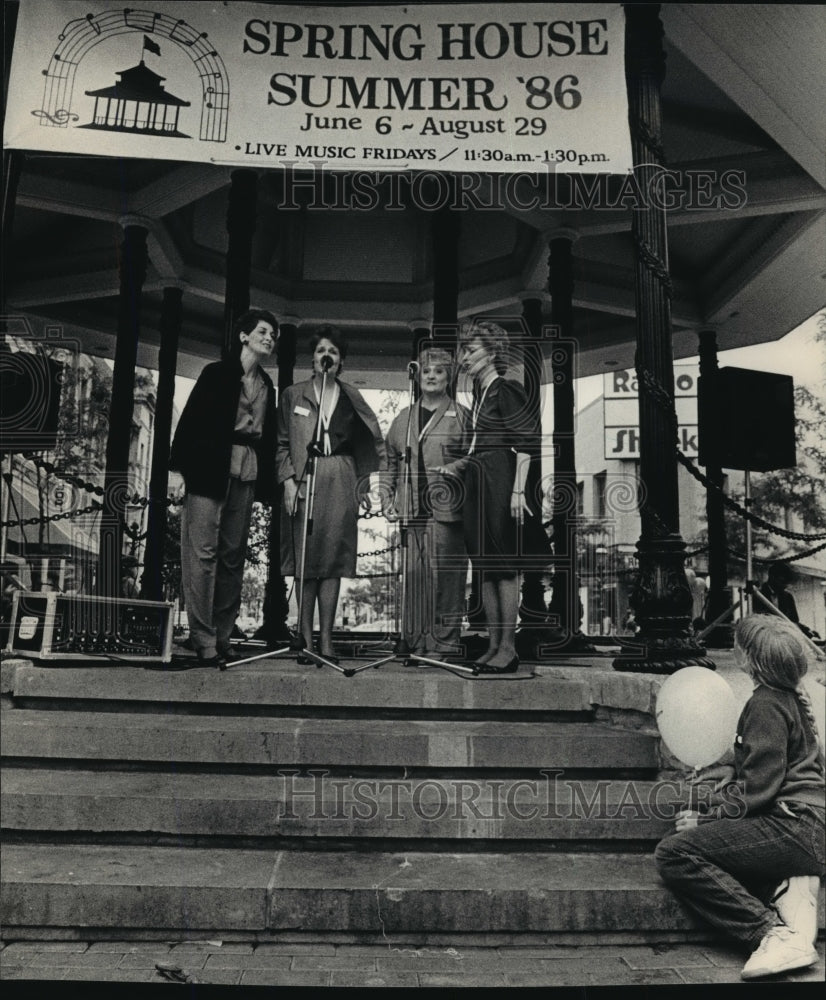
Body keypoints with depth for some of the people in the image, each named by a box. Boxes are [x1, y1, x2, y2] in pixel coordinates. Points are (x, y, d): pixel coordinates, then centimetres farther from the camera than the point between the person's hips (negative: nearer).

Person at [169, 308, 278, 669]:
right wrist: (179, 468, -12)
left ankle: (222, 637, 11)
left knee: (233, 557, 5)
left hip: (246, 476, 5)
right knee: (203, 553, -7)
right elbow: (191, 419, -4)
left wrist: (266, 483, 9)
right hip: (210, 469, -5)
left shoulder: (266, 386, 17)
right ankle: (203, 640, -3)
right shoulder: (217, 373, 2)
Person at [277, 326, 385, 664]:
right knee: (306, 560, -2)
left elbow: (375, 440, 16)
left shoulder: (351, 396, 13)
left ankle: (326, 640, 1)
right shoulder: (292, 395, 9)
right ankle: (306, 639, 3)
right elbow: (282, 444, 6)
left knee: (333, 560, -2)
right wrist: (288, 480, -6)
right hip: (304, 479, -1)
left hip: (340, 483, 1)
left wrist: (369, 480, 7)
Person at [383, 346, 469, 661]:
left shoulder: (462, 416, 4)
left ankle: (442, 643, 4)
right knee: (414, 575, 5)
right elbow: (391, 463, 22)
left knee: (444, 576, -4)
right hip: (412, 510, 4)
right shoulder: (403, 419, 17)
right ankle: (416, 642, 15)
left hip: (447, 509, -4)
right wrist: (389, 498, 13)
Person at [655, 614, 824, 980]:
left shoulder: (766, 704, -14)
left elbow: (758, 789, -18)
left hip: (789, 826, -11)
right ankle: (788, 887, 2)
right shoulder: (792, 696, 16)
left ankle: (773, 933, -21)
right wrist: (735, 769, 17)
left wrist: (705, 817, -10)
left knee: (673, 854, -18)